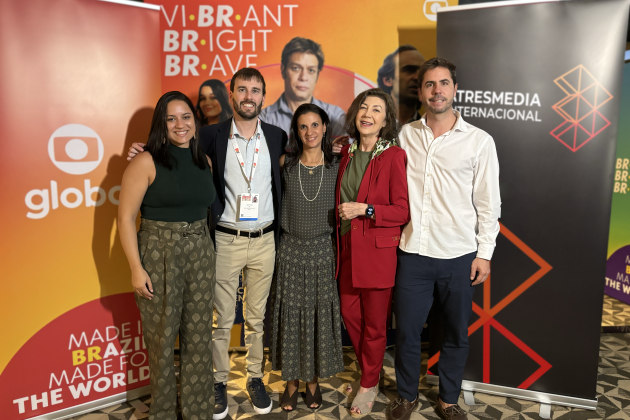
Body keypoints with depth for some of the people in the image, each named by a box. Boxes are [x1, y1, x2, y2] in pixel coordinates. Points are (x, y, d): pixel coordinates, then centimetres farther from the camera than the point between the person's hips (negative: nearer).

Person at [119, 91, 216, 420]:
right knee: (162, 339, 9)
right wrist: (136, 268, -13)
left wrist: (205, 247, 8)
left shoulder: (204, 161, 8)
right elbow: (125, 217, -10)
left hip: (200, 253, 5)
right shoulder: (147, 162, -8)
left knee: (199, 337, 12)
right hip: (159, 255, -4)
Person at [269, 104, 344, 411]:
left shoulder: (337, 166, -1)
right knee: (290, 314, 7)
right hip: (291, 248, 0)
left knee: (320, 314, 8)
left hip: (323, 249, 0)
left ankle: (314, 380, 28)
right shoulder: (285, 164, -1)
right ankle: (291, 381, 26)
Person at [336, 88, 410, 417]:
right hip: (348, 249, 6)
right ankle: (369, 375, 38)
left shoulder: (394, 156, -11)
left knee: (375, 322, 9)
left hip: (378, 251, -6)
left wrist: (364, 209, -20)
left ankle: (368, 385, 30)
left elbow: (403, 211, -13)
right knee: (349, 315, 15)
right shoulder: (347, 153, 7)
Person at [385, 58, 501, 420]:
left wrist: (485, 253, -2)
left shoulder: (479, 141, -1)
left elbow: (489, 203, 0)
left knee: (457, 335, 13)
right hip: (413, 253, 1)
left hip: (459, 256, 0)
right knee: (407, 331, 10)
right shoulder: (404, 136, 4)